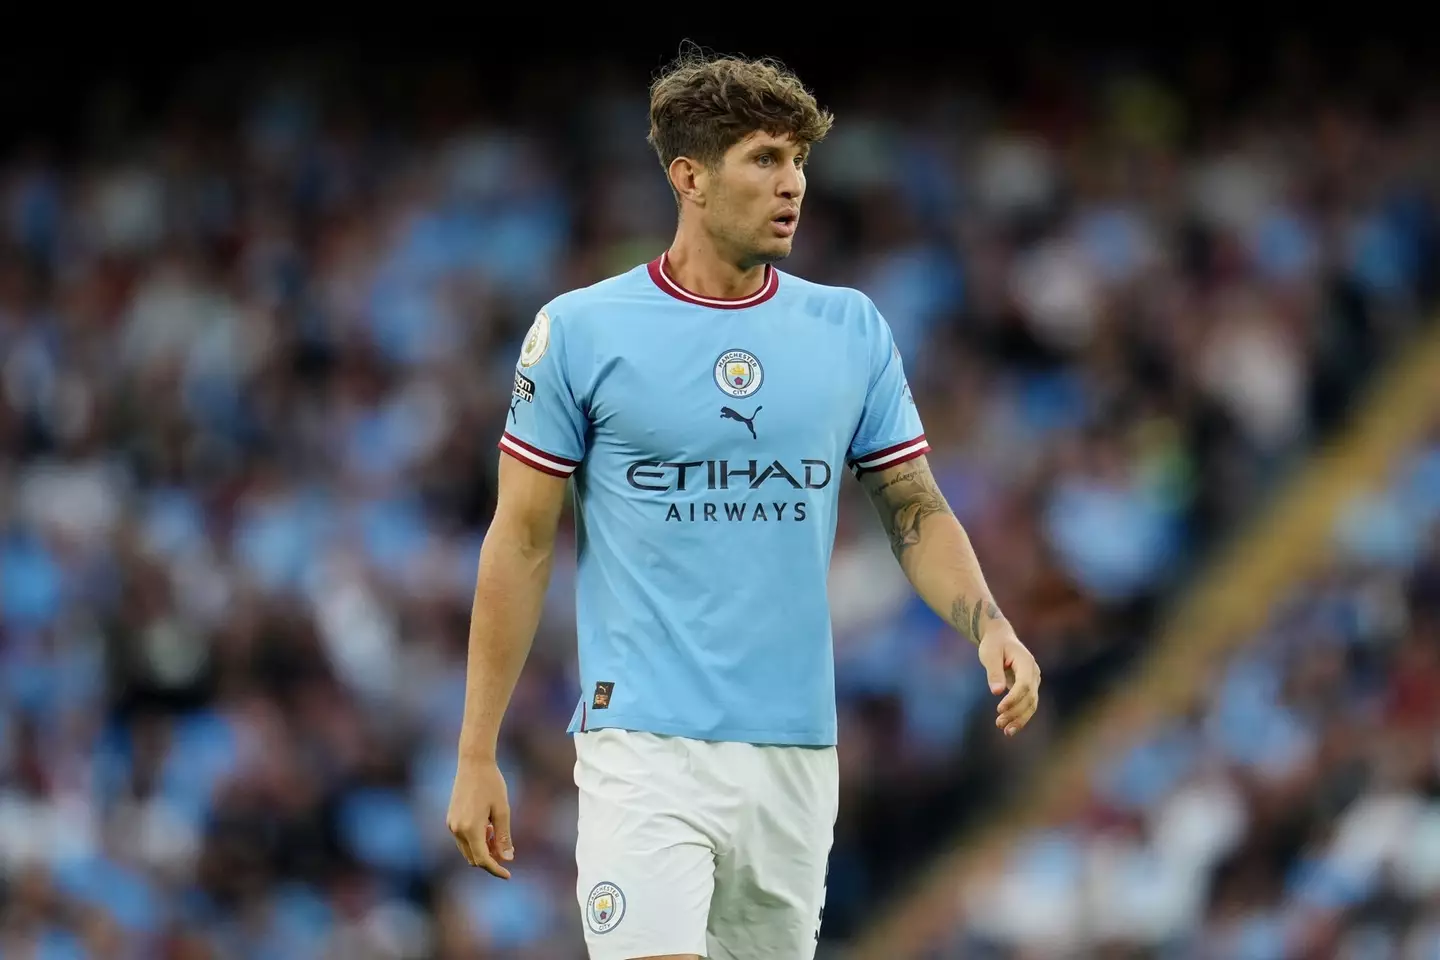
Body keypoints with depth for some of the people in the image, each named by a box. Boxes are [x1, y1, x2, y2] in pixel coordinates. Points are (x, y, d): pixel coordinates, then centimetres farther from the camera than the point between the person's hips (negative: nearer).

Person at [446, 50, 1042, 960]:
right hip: (645, 746, -4)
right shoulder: (580, 332, -1)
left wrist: (988, 626, -9)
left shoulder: (851, 329, 8)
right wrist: (476, 757, 0)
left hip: (797, 752, 4)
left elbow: (916, 509, 12)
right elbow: (522, 544, 2)